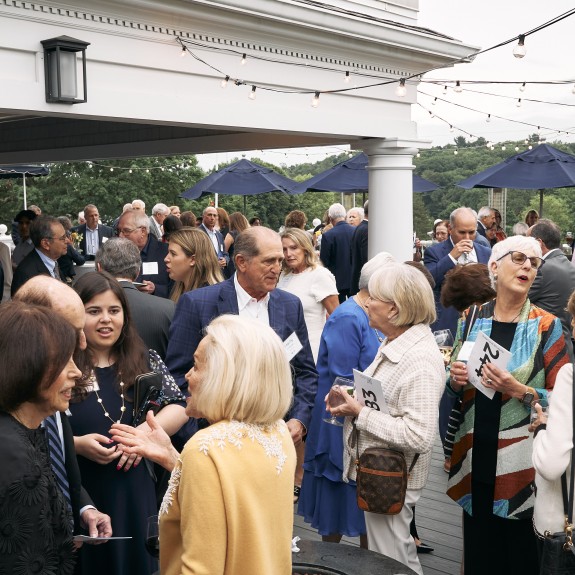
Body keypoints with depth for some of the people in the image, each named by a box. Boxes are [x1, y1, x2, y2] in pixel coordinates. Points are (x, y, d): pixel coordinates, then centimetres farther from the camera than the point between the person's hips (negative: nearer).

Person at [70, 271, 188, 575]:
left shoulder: (144, 360, 2)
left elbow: (180, 407, 0)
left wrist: (143, 433, -14)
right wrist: (77, 444, -20)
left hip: (135, 492, 3)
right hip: (79, 497, -3)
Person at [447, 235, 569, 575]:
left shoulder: (546, 326, -5)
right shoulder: (472, 319, 5)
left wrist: (518, 390, -22)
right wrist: (456, 380, -7)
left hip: (522, 465, -3)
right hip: (476, 458, 3)